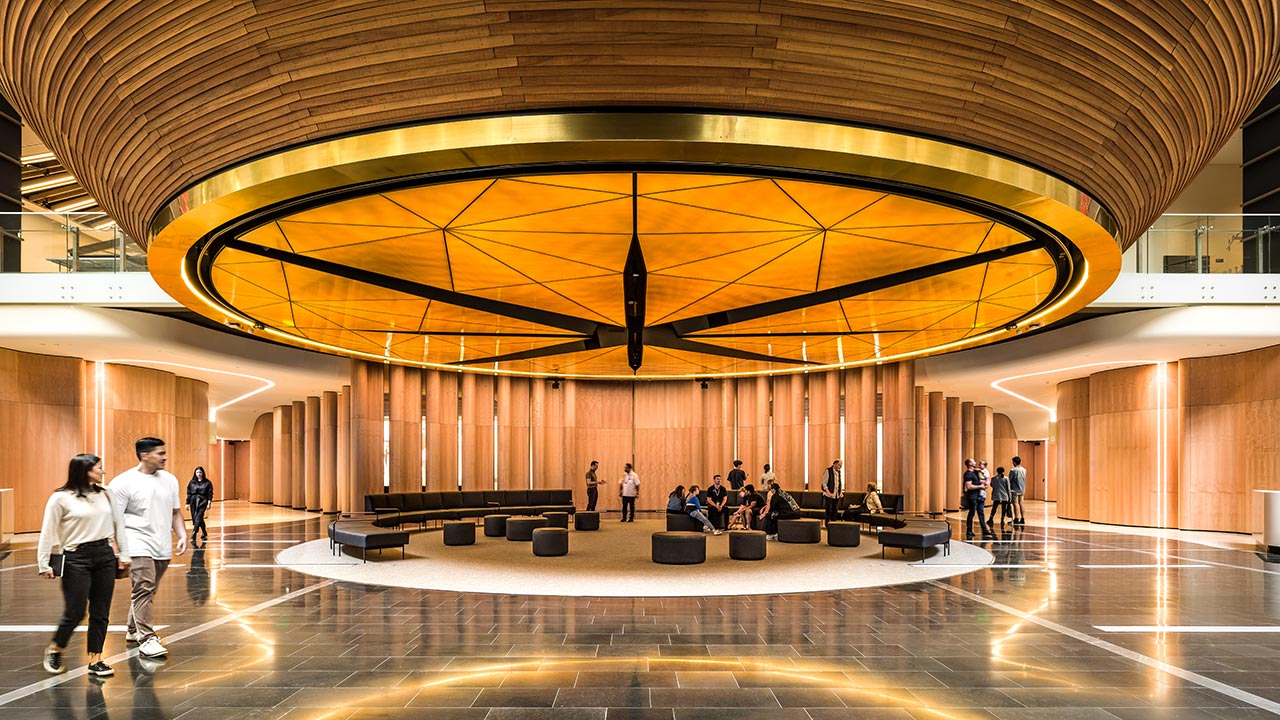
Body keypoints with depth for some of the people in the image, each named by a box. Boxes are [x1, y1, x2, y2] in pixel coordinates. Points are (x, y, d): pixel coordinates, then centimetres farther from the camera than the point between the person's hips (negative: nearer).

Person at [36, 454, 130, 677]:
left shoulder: (105, 495, 9)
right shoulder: (61, 498, -6)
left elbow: (118, 524, 13)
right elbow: (48, 532, -4)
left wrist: (123, 554, 11)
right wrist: (44, 564, -6)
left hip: (105, 555, 5)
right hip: (76, 558, -5)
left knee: (101, 612, 6)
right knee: (75, 612, -1)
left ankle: (95, 660, 16)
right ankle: (54, 649, 27)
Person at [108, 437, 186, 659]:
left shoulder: (169, 480, 11)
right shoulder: (124, 482, -7)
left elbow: (175, 512, 19)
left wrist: (182, 535, 5)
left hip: (163, 547, 6)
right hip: (139, 545, -6)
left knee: (147, 590, 14)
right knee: (143, 589, -13)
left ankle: (133, 630, 31)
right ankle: (146, 639, -12)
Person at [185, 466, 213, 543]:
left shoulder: (207, 483, 1)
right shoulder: (192, 482, 8)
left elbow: (210, 494, 0)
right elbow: (189, 493, 11)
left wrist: (209, 503, -8)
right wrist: (187, 503, 8)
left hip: (202, 502, -4)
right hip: (193, 502, 4)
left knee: (198, 518, -15)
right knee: (194, 519, 8)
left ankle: (193, 537, -17)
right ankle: (204, 534, 24)